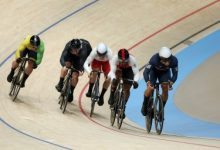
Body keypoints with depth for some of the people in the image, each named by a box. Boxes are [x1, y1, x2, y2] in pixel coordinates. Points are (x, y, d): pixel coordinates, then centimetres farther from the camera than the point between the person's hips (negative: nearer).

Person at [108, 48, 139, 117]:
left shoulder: (132, 59, -38)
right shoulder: (115, 58, -37)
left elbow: (136, 72, -38)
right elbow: (112, 71, -39)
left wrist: (135, 81, -58)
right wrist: (113, 78, -60)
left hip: (129, 70, 0)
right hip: (119, 68, 0)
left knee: (127, 89, -7)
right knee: (115, 80, -31)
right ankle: (112, 97, -14)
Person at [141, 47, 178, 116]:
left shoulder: (174, 60, -34)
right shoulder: (154, 59, -41)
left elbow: (175, 74, -23)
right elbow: (146, 72, -38)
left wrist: (171, 82, -42)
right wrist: (148, 82, -54)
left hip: (165, 72, 2)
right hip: (154, 71, -2)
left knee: (165, 89, -15)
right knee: (150, 88, -18)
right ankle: (145, 105, 10)